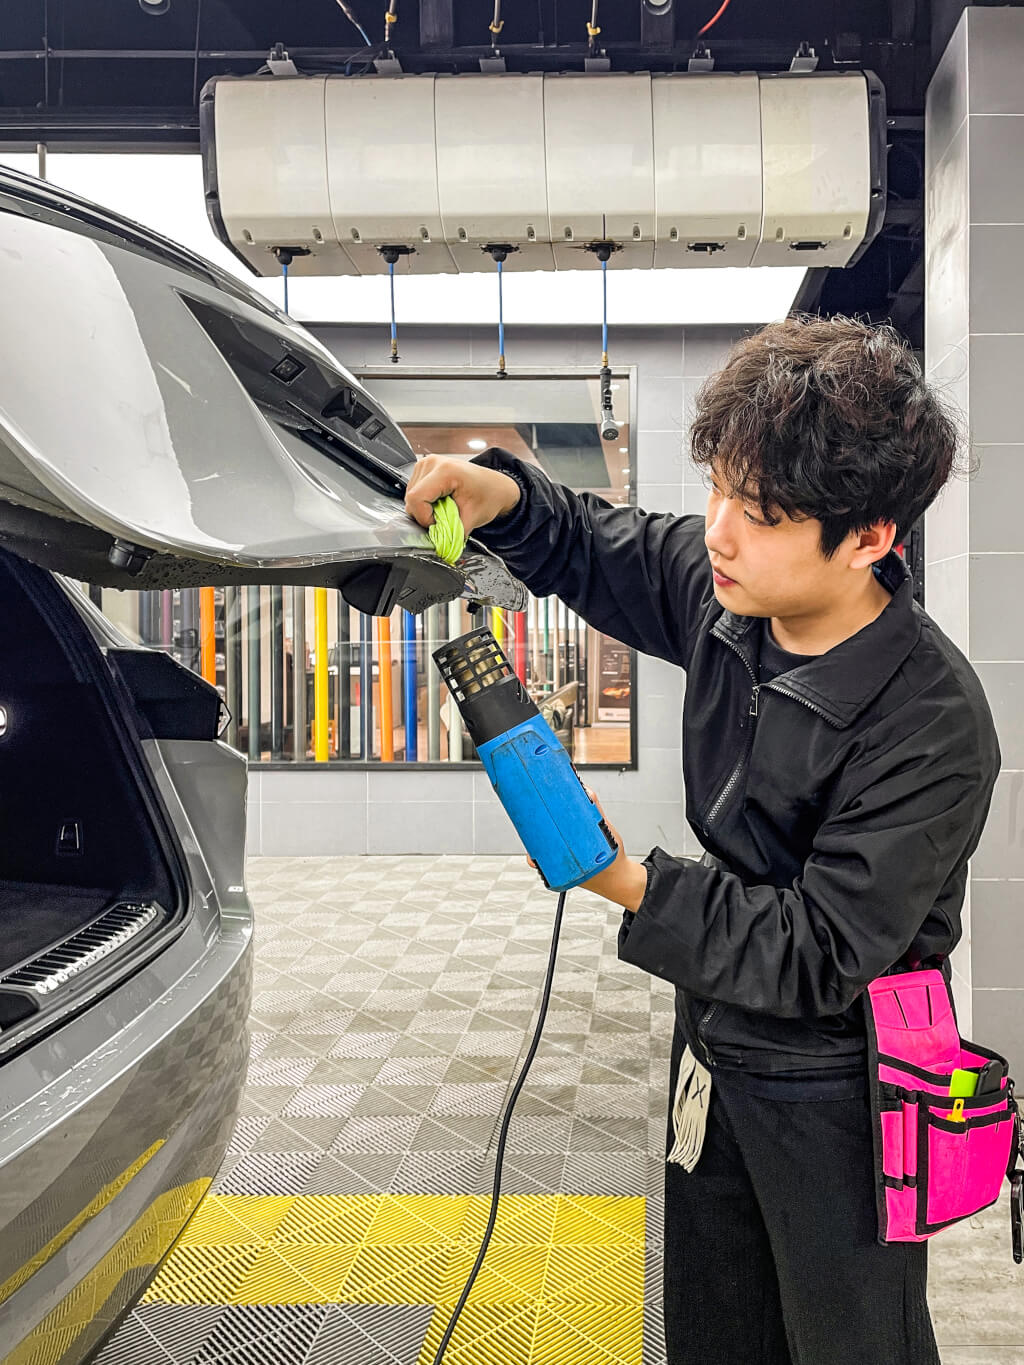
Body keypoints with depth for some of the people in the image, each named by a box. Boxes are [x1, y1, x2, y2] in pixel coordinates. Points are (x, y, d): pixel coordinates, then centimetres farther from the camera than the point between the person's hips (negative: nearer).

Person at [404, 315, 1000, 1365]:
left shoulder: (931, 729, -30)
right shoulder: (728, 590, -11)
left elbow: (822, 957, -27)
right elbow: (591, 551, 7)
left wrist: (639, 887, -26)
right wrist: (504, 499, -13)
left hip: (835, 1081, -6)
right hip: (718, 1039, 7)